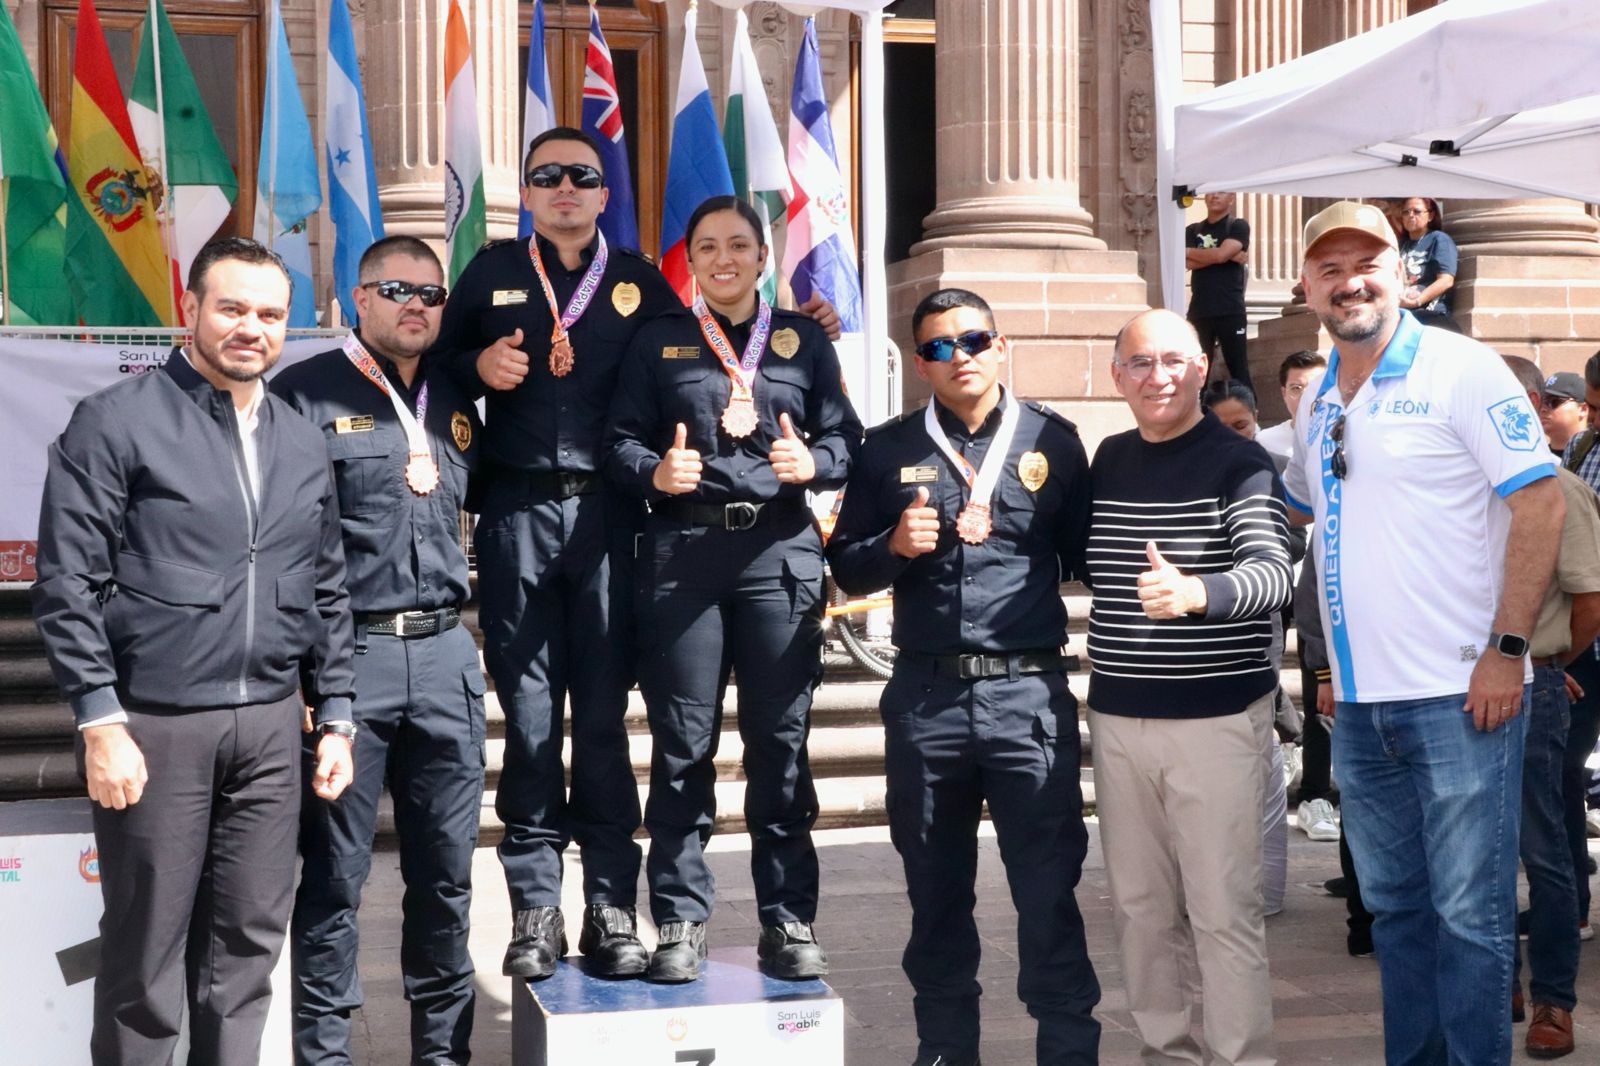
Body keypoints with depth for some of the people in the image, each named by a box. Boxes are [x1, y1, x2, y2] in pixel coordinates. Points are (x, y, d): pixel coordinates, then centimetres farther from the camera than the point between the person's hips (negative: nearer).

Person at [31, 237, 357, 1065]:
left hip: (269, 728, 5)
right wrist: (101, 724, -14)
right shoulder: (116, 423, -4)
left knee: (248, 942, 10)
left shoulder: (303, 445, 13)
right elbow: (67, 586, -9)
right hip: (153, 724, -5)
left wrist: (334, 718, 12)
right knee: (145, 953, 4)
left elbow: (327, 594, 17)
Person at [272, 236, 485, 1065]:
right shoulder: (305, 394, -2)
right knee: (335, 873, 2)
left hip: (444, 654, 5)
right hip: (346, 653, -5)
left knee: (446, 870, 10)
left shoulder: (454, 404, 16)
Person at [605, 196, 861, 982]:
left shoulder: (802, 339, 15)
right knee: (682, 741, 1)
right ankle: (679, 922, 9)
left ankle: (789, 921, 10)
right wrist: (654, 471, -13)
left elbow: (846, 437, 11)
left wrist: (814, 462, -10)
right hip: (682, 550, 0)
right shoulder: (659, 341, 13)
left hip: (781, 549, 0)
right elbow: (620, 442, 7)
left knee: (781, 740, 1)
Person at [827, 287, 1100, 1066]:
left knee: (1049, 891, 0)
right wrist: (895, 545, -9)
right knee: (936, 893, 13)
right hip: (925, 696, 2)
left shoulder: (1053, 440, 4)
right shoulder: (889, 449, 8)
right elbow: (846, 568, 9)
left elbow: (1086, 557, 7)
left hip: (1029, 693, -2)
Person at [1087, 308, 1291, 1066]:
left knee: (1223, 910, -2)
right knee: (1139, 905, 13)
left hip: (1217, 717, -6)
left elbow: (1274, 574, -24)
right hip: (1118, 716, 6)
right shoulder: (1109, 460, 9)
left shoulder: (1239, 463, -9)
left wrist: (1196, 592, -43)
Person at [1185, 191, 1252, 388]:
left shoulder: (1238, 227, 4)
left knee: (1238, 370, -2)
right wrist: (1230, 256, -8)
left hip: (1230, 310, -3)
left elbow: (1220, 254, -13)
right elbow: (1186, 262, -4)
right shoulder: (1192, 230, 14)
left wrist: (1189, 251, 1)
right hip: (1199, 310, 4)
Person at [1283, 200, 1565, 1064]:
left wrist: (1507, 649, -15)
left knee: (1469, 913, 0)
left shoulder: (1460, 369, -6)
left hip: (1459, 696, -6)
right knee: (1393, 905, 14)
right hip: (1359, 704, 6)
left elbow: (1541, 506, -10)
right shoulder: (1317, 403, 13)